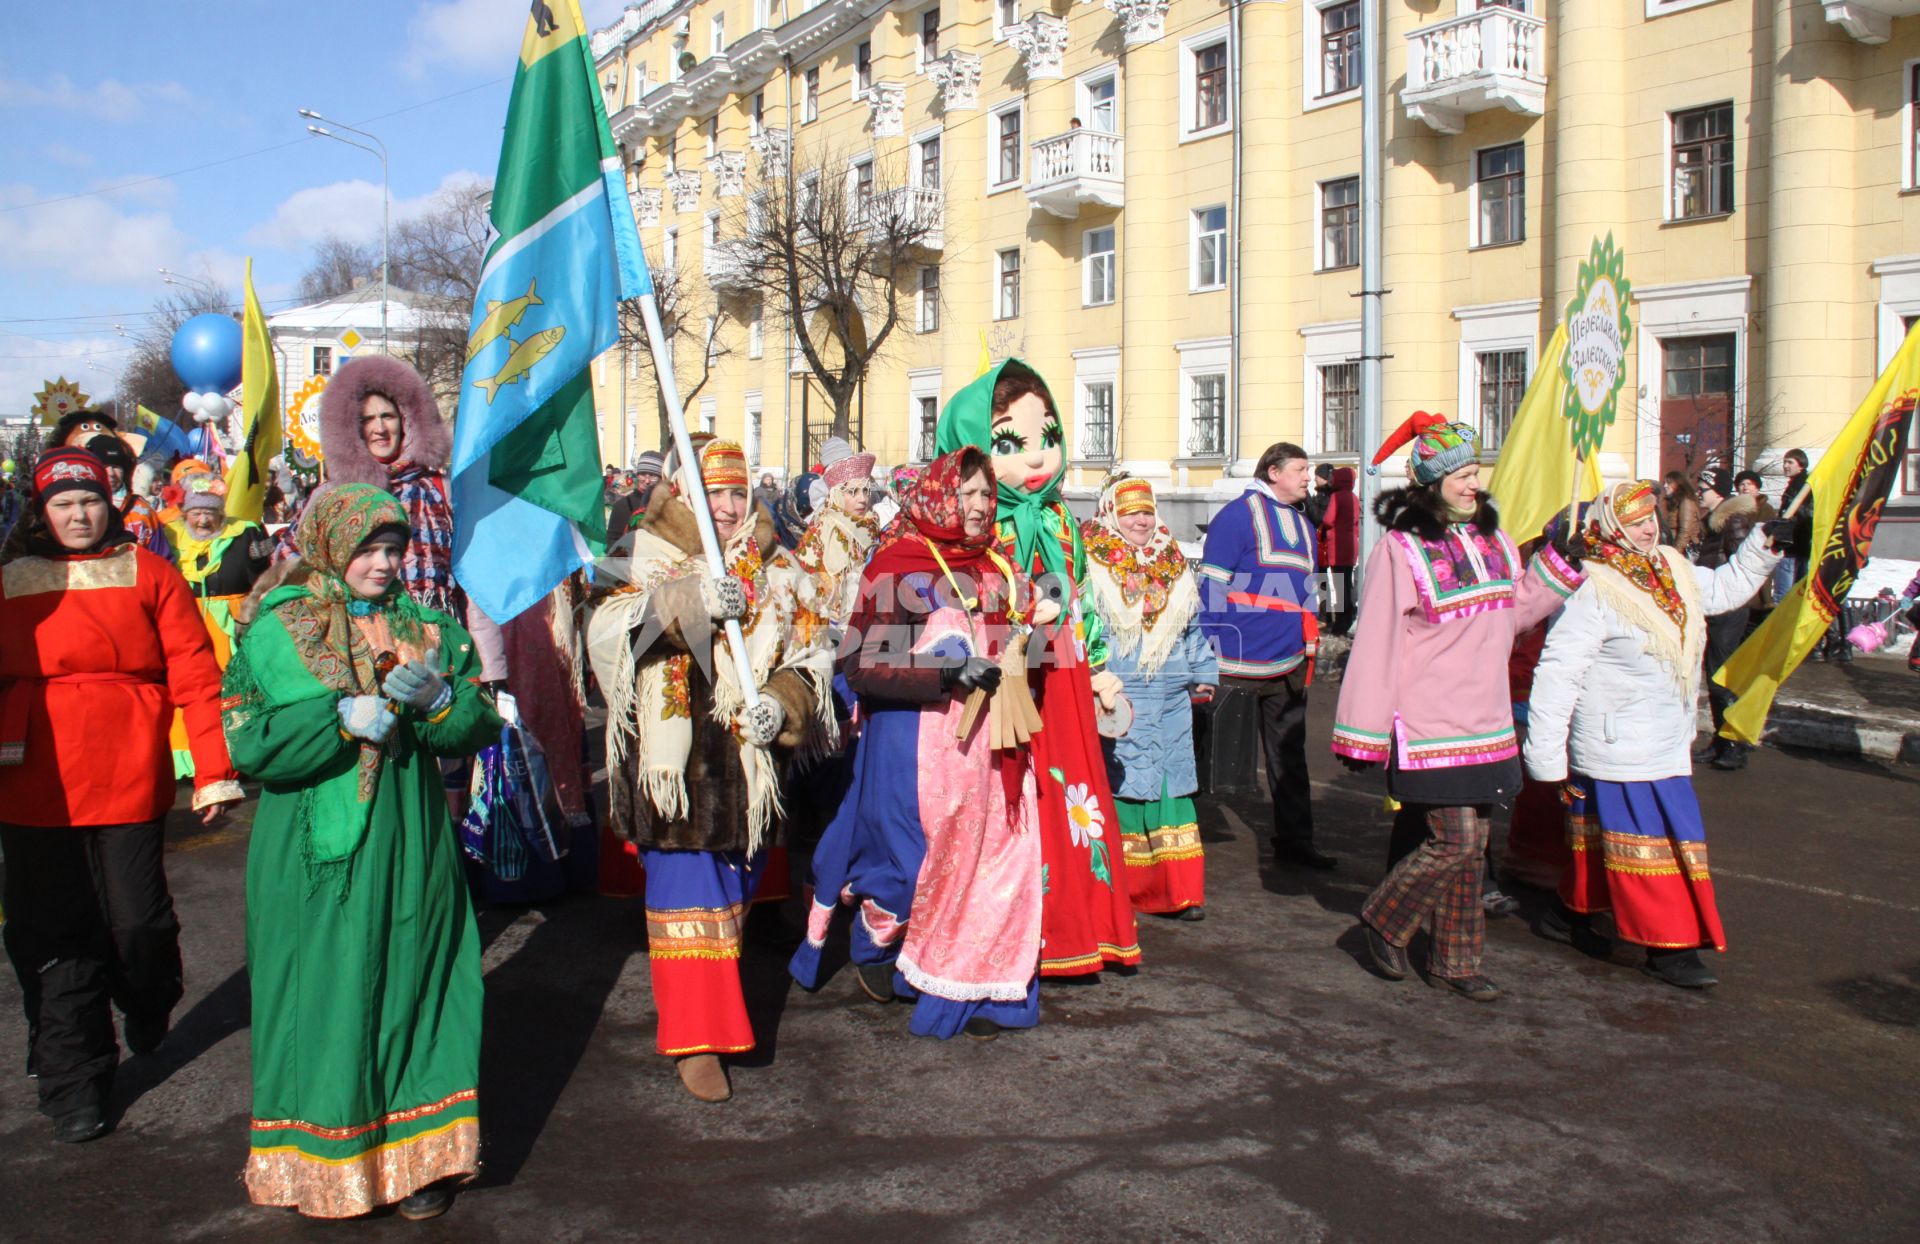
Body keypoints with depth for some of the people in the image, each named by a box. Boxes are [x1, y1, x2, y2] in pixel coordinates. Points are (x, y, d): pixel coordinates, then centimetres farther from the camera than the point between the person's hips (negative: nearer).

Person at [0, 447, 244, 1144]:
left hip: (130, 781, -1)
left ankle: (150, 1020, 36)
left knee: (138, 919, 3)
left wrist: (214, 771, -8)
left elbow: (194, 673, -2)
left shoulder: (147, 574, 3)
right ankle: (73, 1080, 17)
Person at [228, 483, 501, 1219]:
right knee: (323, 996, 3)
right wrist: (343, 717, -20)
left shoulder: (429, 630, 8)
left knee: (410, 986, 7)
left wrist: (436, 697, -16)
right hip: (316, 855, -2)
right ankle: (320, 1159, 19)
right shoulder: (275, 632, 0)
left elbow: (480, 728, 4)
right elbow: (245, 743, -10)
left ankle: (416, 1154, 19)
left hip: (409, 851, 2)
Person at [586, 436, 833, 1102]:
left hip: (751, 765, 5)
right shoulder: (654, 564, -2)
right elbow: (605, 629, -19)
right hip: (677, 764, -4)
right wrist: (689, 601, -32)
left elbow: (810, 653, 8)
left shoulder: (775, 571, 10)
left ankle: (718, 1006, 36)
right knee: (687, 896, -6)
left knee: (737, 888, 16)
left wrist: (782, 702, -13)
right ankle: (697, 1038, 0)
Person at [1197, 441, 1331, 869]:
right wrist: (1205, 654, -14)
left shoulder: (1303, 525, 16)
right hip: (1238, 660, -7)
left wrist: (1309, 646, 19)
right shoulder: (1238, 515, -8)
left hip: (1289, 663, 7)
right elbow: (1211, 585, -11)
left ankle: (1294, 841, 18)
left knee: (1289, 754, 10)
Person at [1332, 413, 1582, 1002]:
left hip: (1486, 726, 7)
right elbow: (1375, 645, -13)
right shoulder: (1400, 549, -12)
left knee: (1471, 846, 10)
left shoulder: (1493, 540, 9)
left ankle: (1454, 961, 22)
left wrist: (1558, 560, 10)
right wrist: (1363, 734, -13)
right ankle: (1383, 920, 13)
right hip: (1429, 730, -7)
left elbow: (1515, 612, 20)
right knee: (1456, 842, -11)